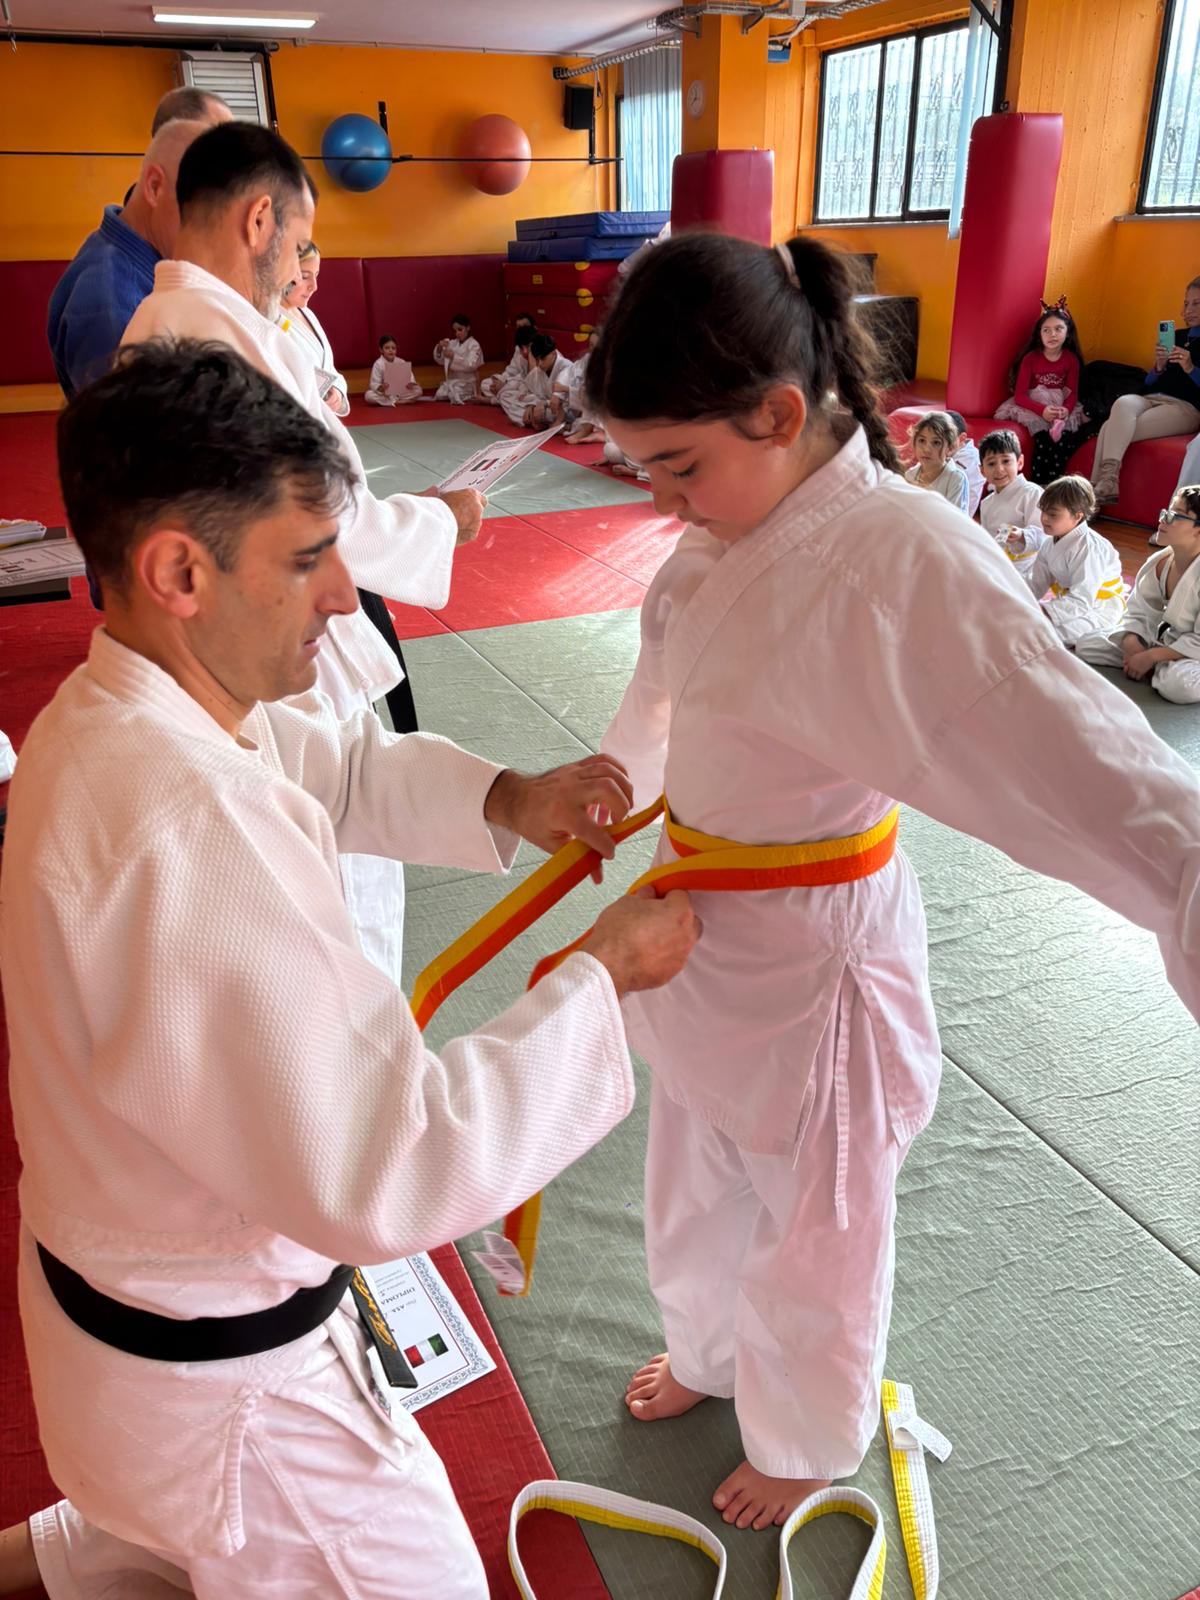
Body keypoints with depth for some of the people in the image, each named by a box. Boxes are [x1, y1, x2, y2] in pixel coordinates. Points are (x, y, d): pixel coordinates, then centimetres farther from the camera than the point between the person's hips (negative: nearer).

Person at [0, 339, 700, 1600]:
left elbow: (337, 763, 9)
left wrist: (505, 800, -8)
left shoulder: (119, 711, -6)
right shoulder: (182, 838, -38)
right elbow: (388, 1176, -35)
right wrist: (603, 976, -25)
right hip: (212, 1381, -9)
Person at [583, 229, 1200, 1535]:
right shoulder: (734, 522, -5)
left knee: (811, 1243, 22)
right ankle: (714, 1355, 64)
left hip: (807, 966, -7)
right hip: (702, 938, 7)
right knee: (697, 1197, 31)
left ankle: (805, 1446, 55)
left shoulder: (902, 562, -30)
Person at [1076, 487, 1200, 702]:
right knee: (1085, 644, 0)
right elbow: (1138, 614, 1)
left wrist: (1150, 657, -23)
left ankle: (1156, 670, -5)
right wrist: (1132, 645, -19)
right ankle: (1160, 668, -4)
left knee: (1179, 683, -41)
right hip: (1161, 642, 7)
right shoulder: (1157, 562, -5)